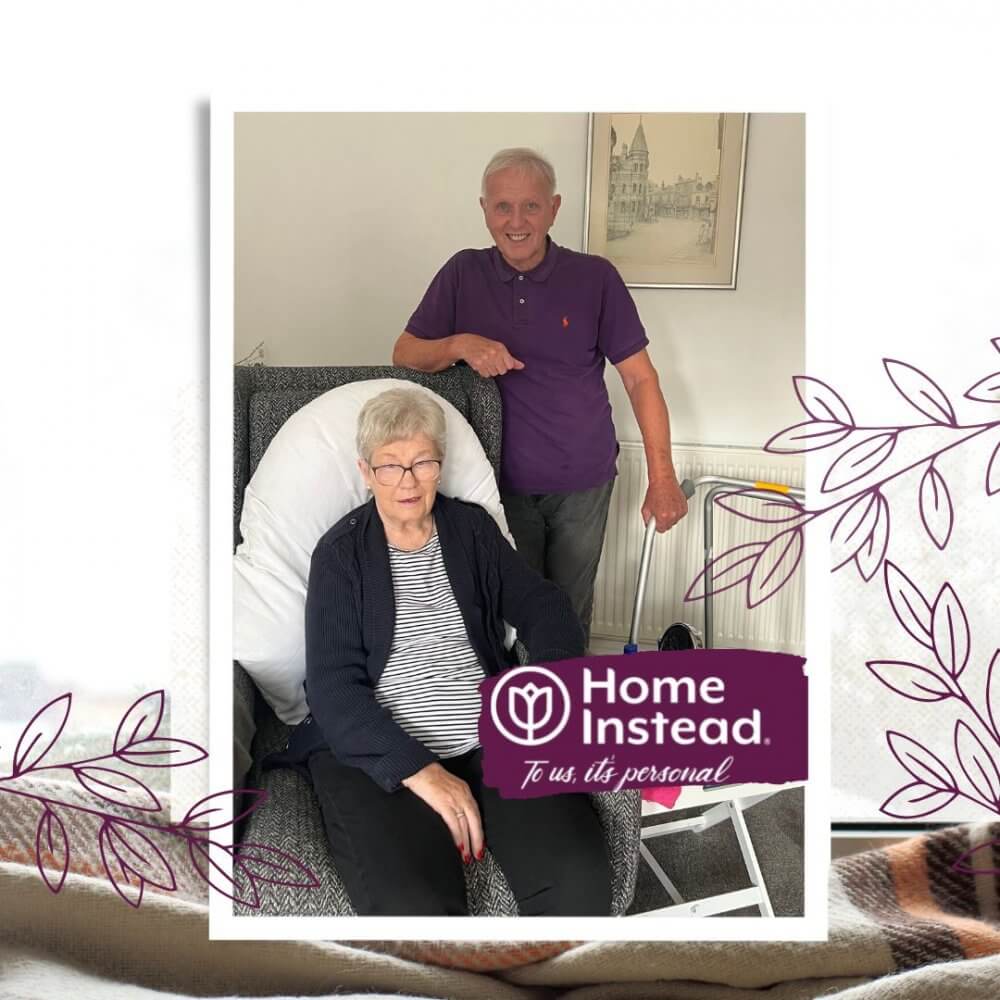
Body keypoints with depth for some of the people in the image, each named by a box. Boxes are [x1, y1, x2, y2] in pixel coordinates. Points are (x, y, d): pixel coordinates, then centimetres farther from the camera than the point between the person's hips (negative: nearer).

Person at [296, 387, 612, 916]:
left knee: (579, 881, -22)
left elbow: (541, 605, 7)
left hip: (494, 738, 3)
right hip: (379, 754, -2)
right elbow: (334, 687, -6)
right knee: (412, 906, -30)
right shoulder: (341, 553, 3)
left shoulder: (472, 529, 14)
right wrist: (420, 771, -19)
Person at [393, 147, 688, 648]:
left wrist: (662, 476, -9)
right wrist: (460, 344, -21)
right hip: (503, 483, 1)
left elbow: (640, 377, -5)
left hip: (582, 484, 0)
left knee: (571, 612, 13)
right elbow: (404, 355, 0)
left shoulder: (595, 277, -7)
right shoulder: (463, 274, -3)